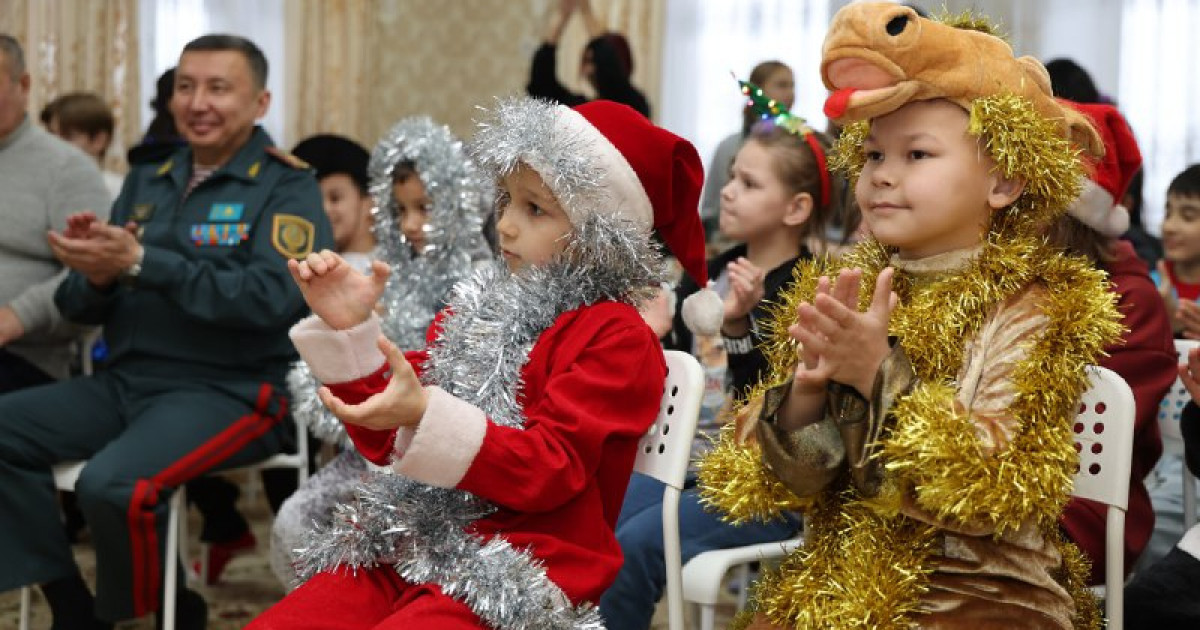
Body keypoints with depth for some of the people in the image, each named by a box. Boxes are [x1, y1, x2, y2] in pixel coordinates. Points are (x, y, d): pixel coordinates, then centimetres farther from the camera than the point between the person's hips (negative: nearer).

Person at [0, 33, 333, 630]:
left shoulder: (287, 188, -4)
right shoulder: (146, 183, 15)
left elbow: (274, 298, -21)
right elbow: (84, 309, 12)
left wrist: (140, 262, -23)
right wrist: (96, 276, -14)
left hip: (229, 392, -7)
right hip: (125, 381, 7)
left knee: (112, 483, -31)